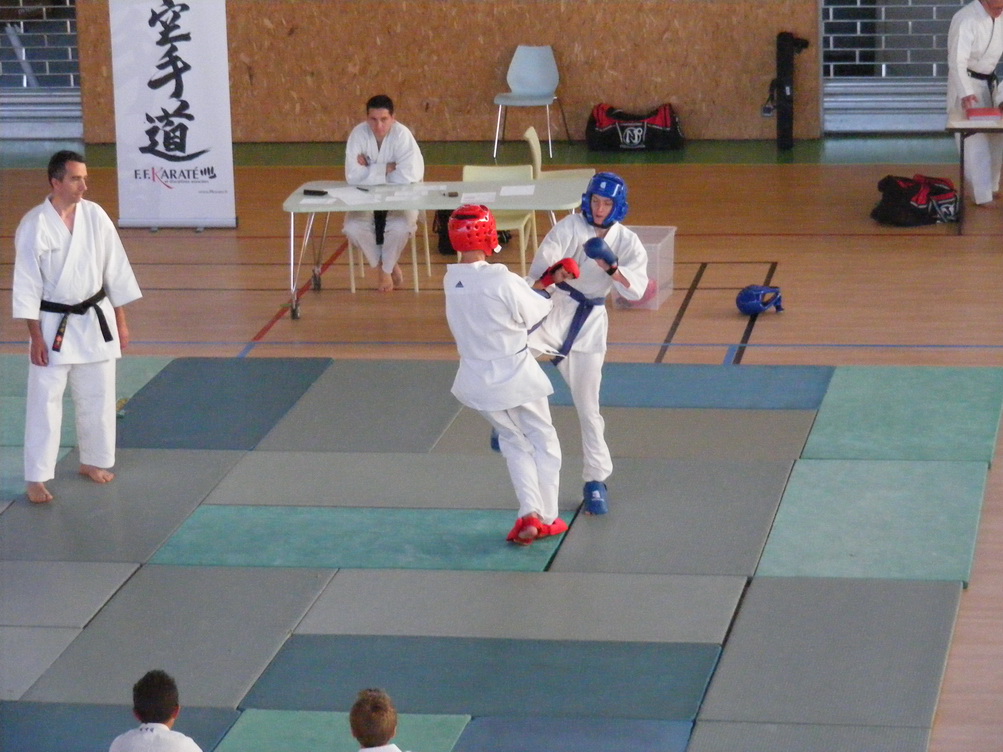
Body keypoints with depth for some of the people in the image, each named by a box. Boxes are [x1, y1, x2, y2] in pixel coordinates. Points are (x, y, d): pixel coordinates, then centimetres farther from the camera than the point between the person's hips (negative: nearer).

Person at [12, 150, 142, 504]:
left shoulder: (95, 216, -4)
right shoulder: (34, 225, -14)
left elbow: (115, 269, 4)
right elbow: (27, 283, -11)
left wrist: (121, 320, 6)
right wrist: (36, 336, -11)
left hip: (96, 319, 4)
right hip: (53, 324, -4)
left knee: (97, 396, 13)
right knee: (45, 400, -4)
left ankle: (93, 461, 32)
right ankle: (36, 478, 2)